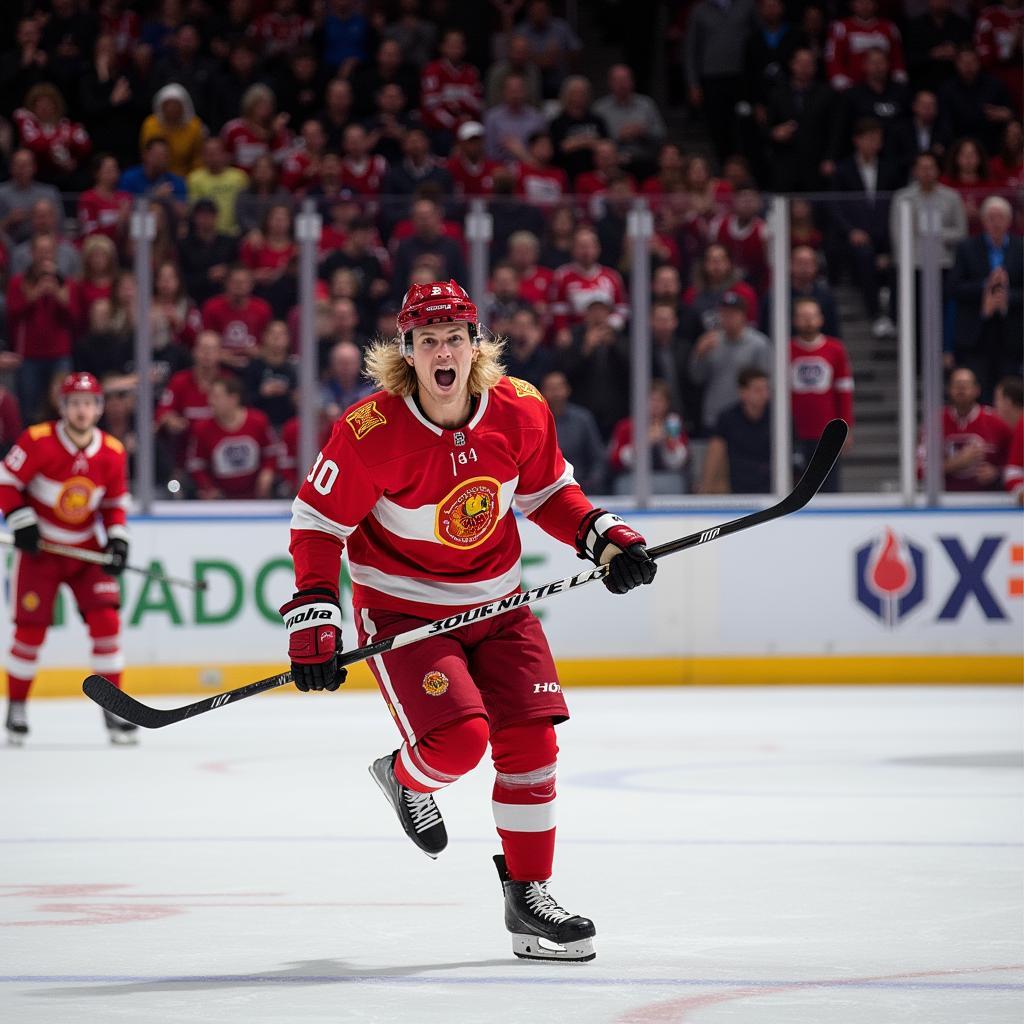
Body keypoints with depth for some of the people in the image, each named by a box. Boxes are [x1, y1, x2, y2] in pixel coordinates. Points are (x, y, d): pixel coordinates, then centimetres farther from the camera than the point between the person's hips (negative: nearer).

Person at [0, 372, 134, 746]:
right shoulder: (38, 442, -16)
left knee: (106, 620, -8)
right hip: (40, 548, -3)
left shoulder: (112, 453, -4)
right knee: (31, 628, -4)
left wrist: (117, 538, -6)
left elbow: (115, 502, 8)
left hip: (86, 550, 3)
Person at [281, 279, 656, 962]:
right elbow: (317, 523, -11)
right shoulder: (371, 431, -21)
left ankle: (529, 897, 8)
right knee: (458, 739, -21)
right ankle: (407, 778, 17)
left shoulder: (521, 411, -9)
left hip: (496, 603, 4)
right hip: (402, 610, -4)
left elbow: (547, 491, 10)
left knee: (530, 737, -5)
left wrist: (602, 535, -5)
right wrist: (313, 621, -16)